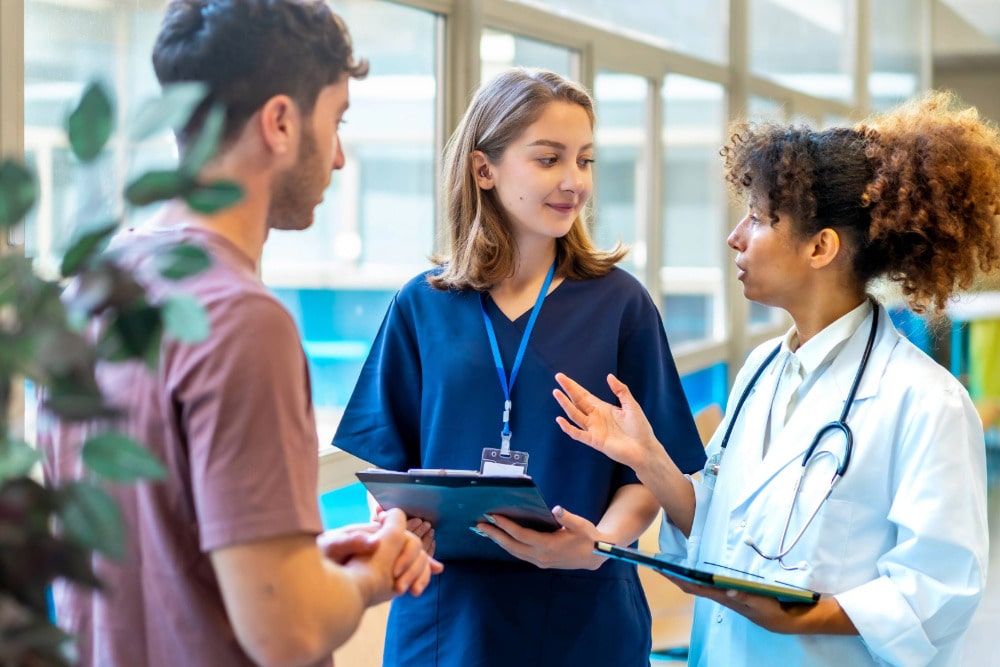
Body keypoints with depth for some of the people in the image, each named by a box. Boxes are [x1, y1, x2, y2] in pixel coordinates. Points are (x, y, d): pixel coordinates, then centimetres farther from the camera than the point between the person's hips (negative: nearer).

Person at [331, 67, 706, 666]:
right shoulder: (423, 306, 2)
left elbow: (647, 471, -2)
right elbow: (388, 461, 6)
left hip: (582, 617, -1)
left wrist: (601, 542, -20)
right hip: (446, 611, 1)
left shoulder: (618, 303, -1)